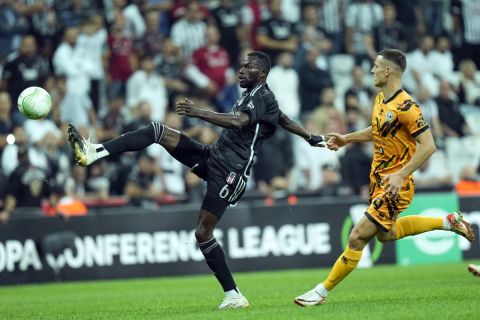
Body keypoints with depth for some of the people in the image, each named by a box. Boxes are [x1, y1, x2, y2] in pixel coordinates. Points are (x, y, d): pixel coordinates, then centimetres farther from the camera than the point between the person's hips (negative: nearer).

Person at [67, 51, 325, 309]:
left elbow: (238, 122, -30)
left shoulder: (263, 97, -11)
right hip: (212, 156, 9)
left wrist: (197, 113, -36)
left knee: (203, 234, -12)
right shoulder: (252, 95, 19)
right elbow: (284, 120, 34)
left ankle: (234, 296, -4)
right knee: (157, 130, -5)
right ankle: (95, 152, -15)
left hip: (229, 173, -9)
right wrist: (310, 138, 49)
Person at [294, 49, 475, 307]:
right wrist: (347, 139, 16)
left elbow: (428, 145, -26)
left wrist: (401, 175, -29)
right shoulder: (381, 99, 5)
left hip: (394, 186, -10)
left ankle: (323, 291, 0)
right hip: (379, 179, 10)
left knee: (358, 237, -9)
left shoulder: (405, 106, -23)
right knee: (385, 234, 25)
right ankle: (448, 222, 33)